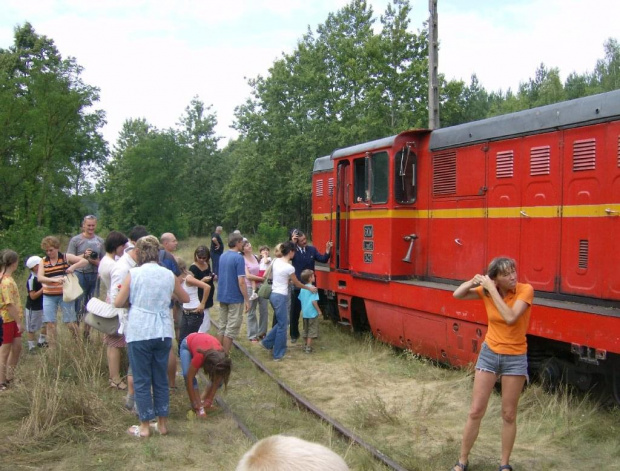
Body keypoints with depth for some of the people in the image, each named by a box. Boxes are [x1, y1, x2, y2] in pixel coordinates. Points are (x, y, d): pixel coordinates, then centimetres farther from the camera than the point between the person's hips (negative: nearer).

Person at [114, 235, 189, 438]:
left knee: (142, 381, 7)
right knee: (161, 379, 14)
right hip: (163, 333, 3)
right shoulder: (169, 275, 3)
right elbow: (185, 299, 16)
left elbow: (118, 303, -5)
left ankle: (145, 427, 14)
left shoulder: (134, 274, -7)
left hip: (139, 333, -3)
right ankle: (162, 423, 21)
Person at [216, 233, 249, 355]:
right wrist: (246, 300, -13)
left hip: (222, 296, 8)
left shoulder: (222, 257, 9)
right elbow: (241, 282, -20)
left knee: (222, 326, 14)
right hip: (235, 298, -8)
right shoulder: (238, 258, -16)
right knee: (231, 329, -1)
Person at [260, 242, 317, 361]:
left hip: (273, 294, 8)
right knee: (282, 326, 3)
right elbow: (297, 283, -4)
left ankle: (267, 342, 26)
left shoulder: (276, 261, 4)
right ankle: (278, 354, 11)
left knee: (280, 323, 22)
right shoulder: (289, 267, -18)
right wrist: (309, 288, 13)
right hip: (280, 297, -8)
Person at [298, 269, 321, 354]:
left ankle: (306, 346, 27)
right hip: (312, 313, -7)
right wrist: (319, 310, -11)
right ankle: (308, 348, 0)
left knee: (306, 330, 18)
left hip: (304, 313, 7)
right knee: (311, 331, 1)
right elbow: (314, 301, -21)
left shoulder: (302, 288, 5)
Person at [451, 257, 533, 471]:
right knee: (476, 411, 5)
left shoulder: (525, 290, -15)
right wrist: (473, 281, -16)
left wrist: (492, 289, -27)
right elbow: (457, 294, 2)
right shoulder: (487, 291, -5)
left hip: (515, 358, -2)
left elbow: (510, 317, -28)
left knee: (509, 415, 8)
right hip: (489, 354, 3)